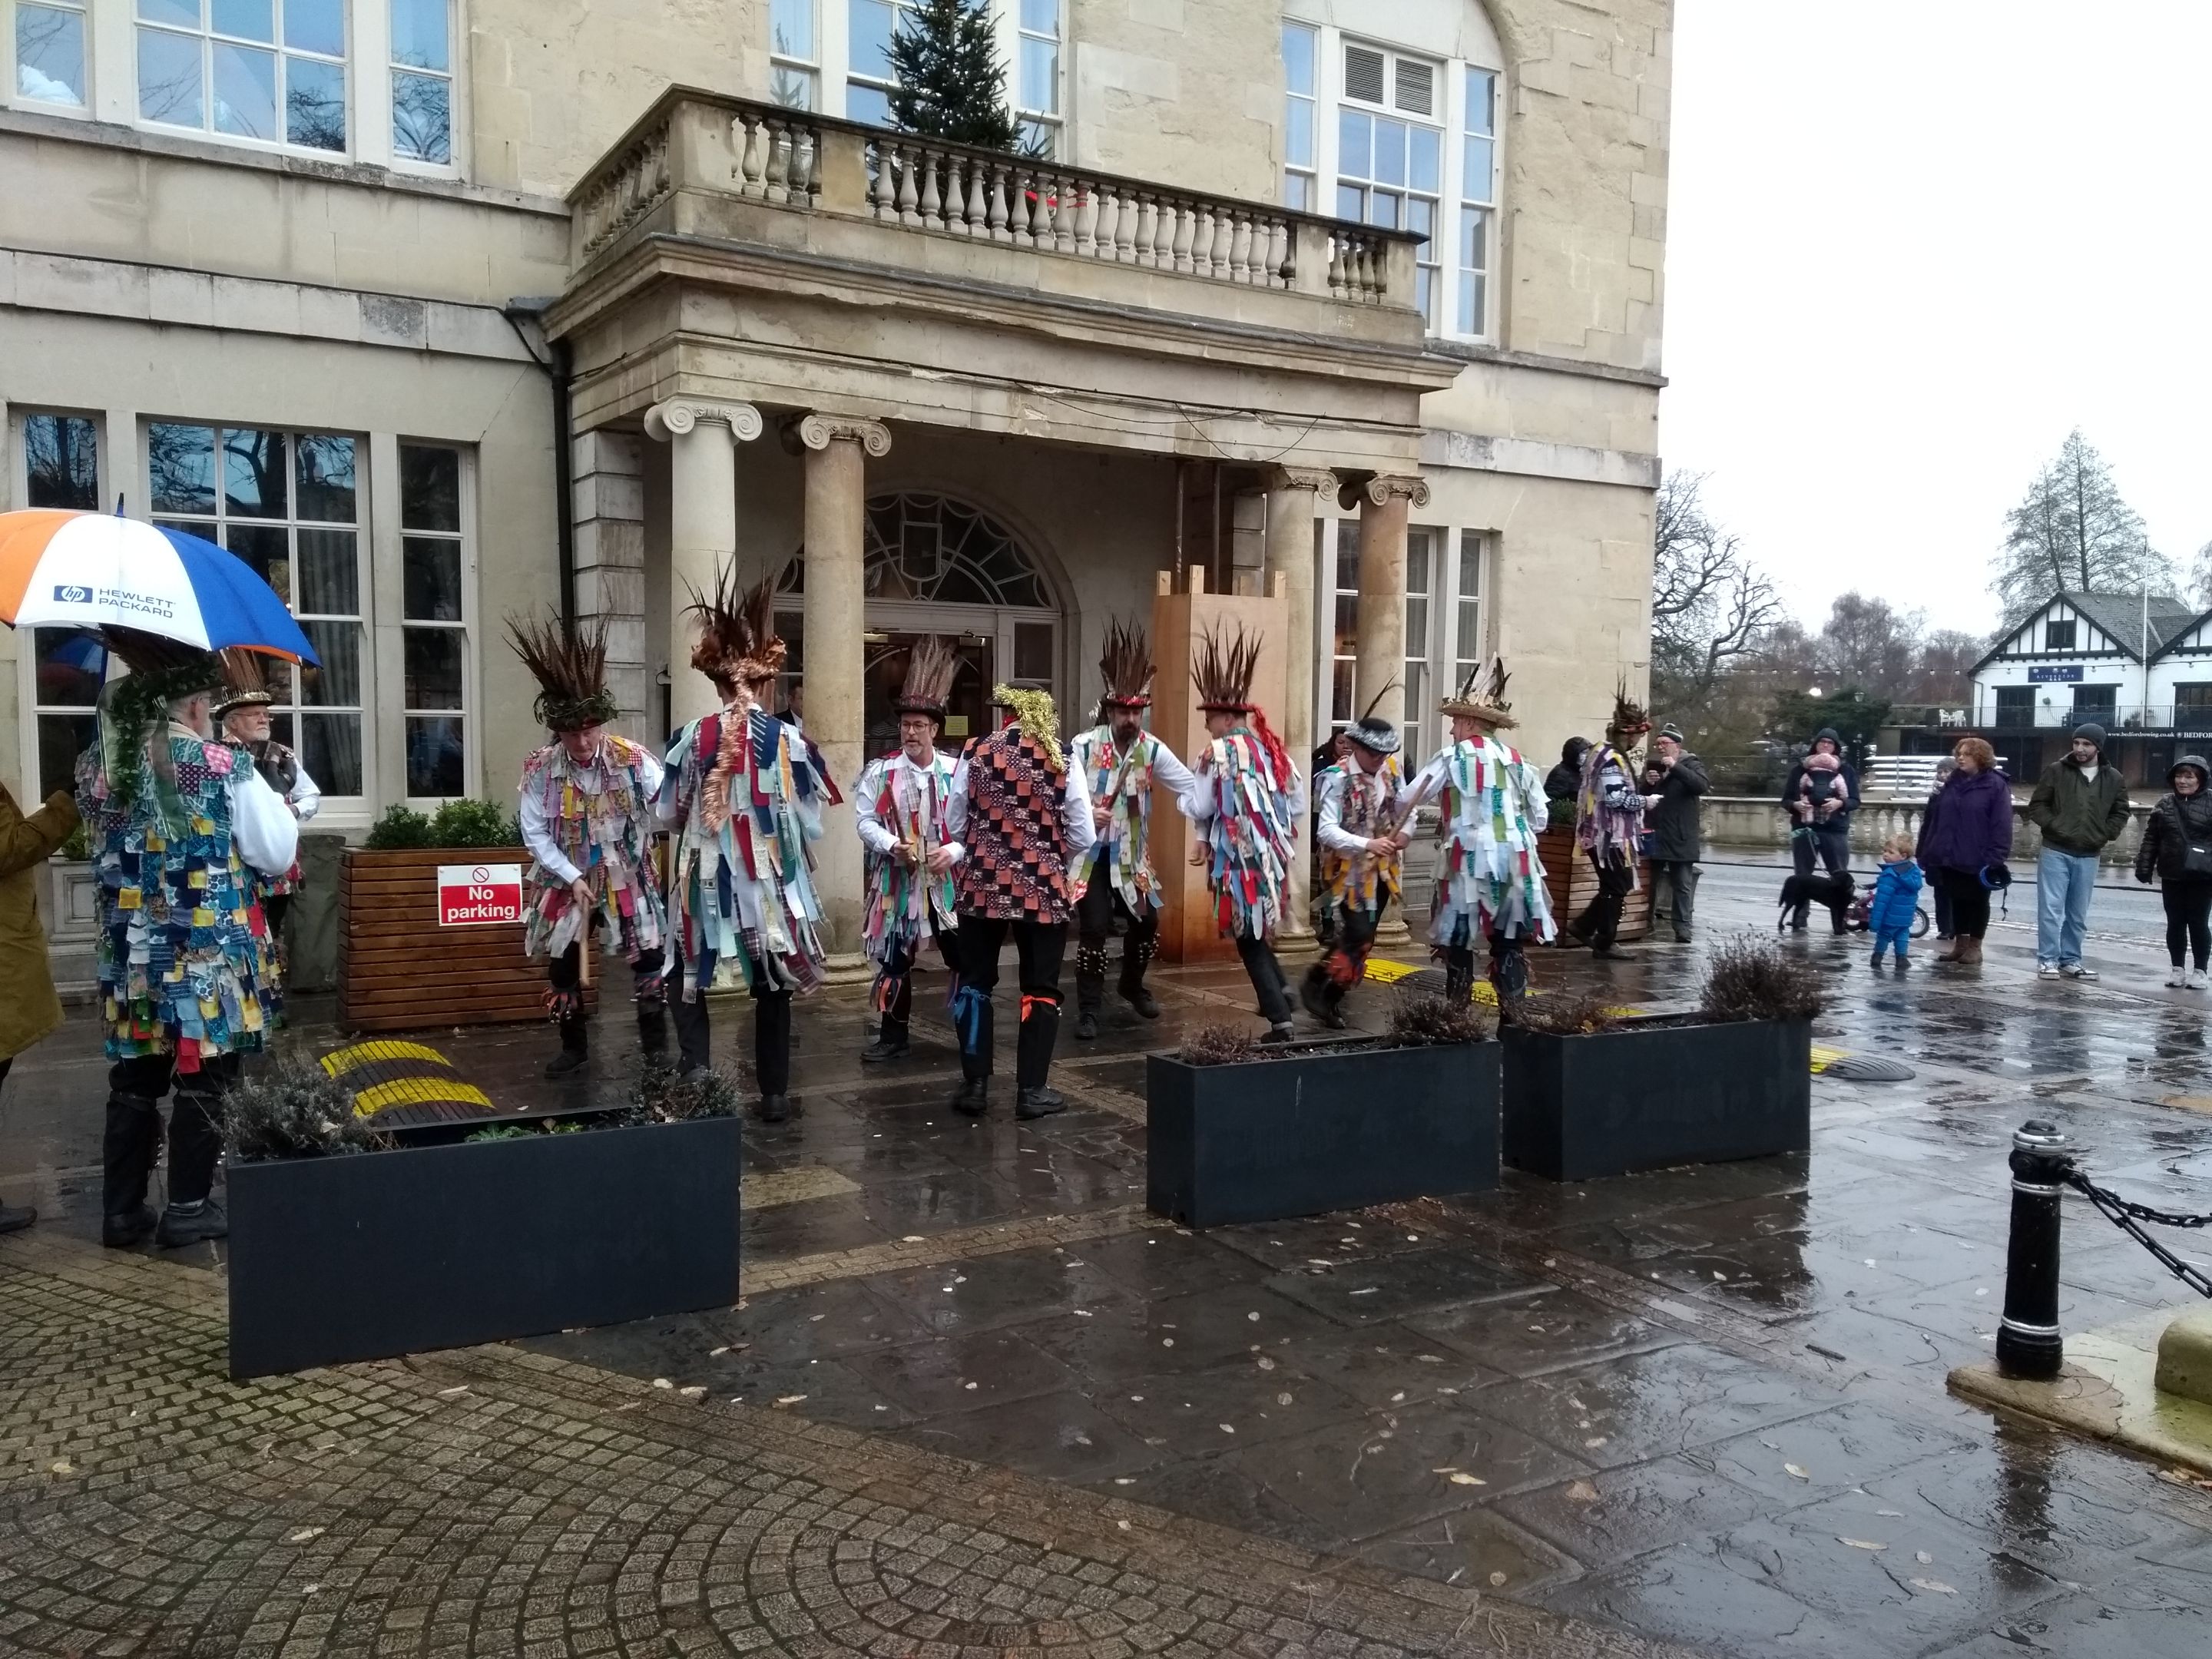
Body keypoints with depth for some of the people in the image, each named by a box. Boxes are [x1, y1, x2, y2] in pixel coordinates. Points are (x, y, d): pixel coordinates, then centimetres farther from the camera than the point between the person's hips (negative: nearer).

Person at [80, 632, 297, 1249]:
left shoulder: (97, 766, 3)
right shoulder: (223, 768, -13)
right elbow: (277, 854, -7)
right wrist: (276, 803, 10)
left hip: (131, 958, 5)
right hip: (210, 957, -5)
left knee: (134, 1080, 14)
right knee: (203, 1081, 6)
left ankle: (121, 1210, 21)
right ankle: (187, 1209, 13)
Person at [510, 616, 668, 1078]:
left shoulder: (632, 759, -15)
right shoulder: (540, 770, -12)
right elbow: (535, 835, -8)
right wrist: (573, 878, -14)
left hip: (628, 879, -1)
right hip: (567, 881, 1)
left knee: (651, 960, -2)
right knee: (562, 966, 10)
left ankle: (656, 1046, 15)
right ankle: (574, 1045, 31)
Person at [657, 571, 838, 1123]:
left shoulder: (692, 737, -5)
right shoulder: (790, 740, -7)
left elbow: (666, 814, 5)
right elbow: (811, 824, -2)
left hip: (704, 877, 0)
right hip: (772, 877, 0)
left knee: (690, 983, 14)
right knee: (772, 987, 12)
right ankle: (775, 1095, 16)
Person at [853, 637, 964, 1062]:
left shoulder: (956, 771, -1)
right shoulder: (881, 772, -1)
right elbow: (865, 819, -2)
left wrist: (954, 850, -17)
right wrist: (892, 845, -18)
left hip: (948, 880, 0)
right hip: (897, 880, 0)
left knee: (964, 958, 5)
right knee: (894, 959, 7)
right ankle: (892, 1037, 19)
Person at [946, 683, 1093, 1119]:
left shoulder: (975, 754, -2)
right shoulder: (1064, 763, -6)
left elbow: (955, 825, 4)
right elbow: (1082, 836, -3)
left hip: (982, 884, 1)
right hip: (1044, 888, -1)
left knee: (975, 983, 14)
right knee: (1041, 988, 10)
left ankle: (975, 1085, 16)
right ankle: (1031, 1090, 12)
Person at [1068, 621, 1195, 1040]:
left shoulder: (1153, 750, -2)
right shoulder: (1084, 746, -11)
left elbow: (1189, 788, -6)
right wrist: (1085, 813, -32)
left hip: (1132, 855, 4)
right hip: (1090, 852, -4)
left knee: (1148, 922, 10)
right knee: (1094, 928, -8)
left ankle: (1131, 984, 39)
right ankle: (1088, 1009, 6)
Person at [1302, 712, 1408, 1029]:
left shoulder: (1391, 770, -1)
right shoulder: (1338, 779, -20)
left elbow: (1407, 807, 11)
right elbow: (1326, 830, -27)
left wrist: (1405, 832, -10)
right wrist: (1367, 844, -38)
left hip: (1380, 870, 7)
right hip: (1348, 872, -7)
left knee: (1363, 939, 13)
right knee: (1356, 939, -12)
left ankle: (1332, 998, 27)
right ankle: (1316, 988, 6)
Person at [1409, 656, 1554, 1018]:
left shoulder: (1452, 757, -2)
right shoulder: (1517, 759, 11)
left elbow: (1408, 799, -1)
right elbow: (1540, 817, 13)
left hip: (1470, 859, -4)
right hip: (1515, 859, 4)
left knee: (1459, 941, 5)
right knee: (1509, 943, 9)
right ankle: (1510, 1018, 10)